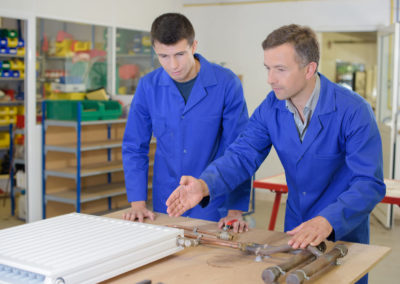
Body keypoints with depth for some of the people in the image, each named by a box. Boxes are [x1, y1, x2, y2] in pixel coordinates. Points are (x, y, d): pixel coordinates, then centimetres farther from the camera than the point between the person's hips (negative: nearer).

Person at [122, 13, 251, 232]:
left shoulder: (226, 84, -14)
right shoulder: (148, 86, -5)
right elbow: (134, 147, 2)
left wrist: (236, 210, -17)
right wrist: (138, 202, -6)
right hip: (165, 205, 3)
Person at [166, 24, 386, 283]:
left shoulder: (353, 111, -24)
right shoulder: (271, 107, -9)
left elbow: (370, 183, -29)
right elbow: (243, 155, -14)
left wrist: (327, 221, -45)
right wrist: (204, 186, -34)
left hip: (344, 233, -4)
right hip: (295, 232, 4)